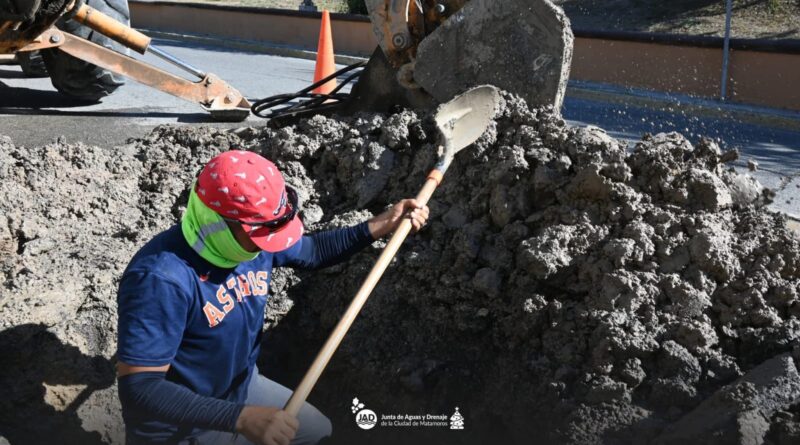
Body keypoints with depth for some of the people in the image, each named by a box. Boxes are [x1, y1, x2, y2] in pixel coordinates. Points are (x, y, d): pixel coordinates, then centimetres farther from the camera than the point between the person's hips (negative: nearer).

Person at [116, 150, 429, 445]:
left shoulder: (253, 237, -11)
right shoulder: (161, 279, -35)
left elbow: (313, 251, 10)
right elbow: (138, 389, -37)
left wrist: (381, 226, -4)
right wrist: (241, 419, -45)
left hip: (242, 388, 8)